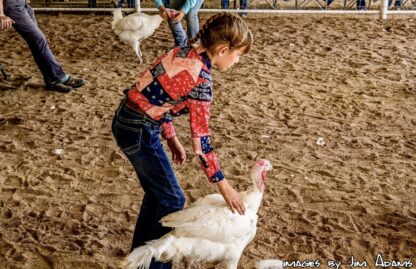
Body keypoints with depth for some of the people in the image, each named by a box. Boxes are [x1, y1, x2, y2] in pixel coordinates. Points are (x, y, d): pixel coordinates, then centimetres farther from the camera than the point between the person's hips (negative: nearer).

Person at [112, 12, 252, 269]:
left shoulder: (184, 52, 4)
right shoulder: (200, 79, -21)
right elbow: (201, 139, -19)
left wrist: (172, 139, 17)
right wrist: (225, 186, -12)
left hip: (127, 119, 9)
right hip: (138, 132, -9)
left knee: (156, 191, 24)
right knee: (172, 199, 7)